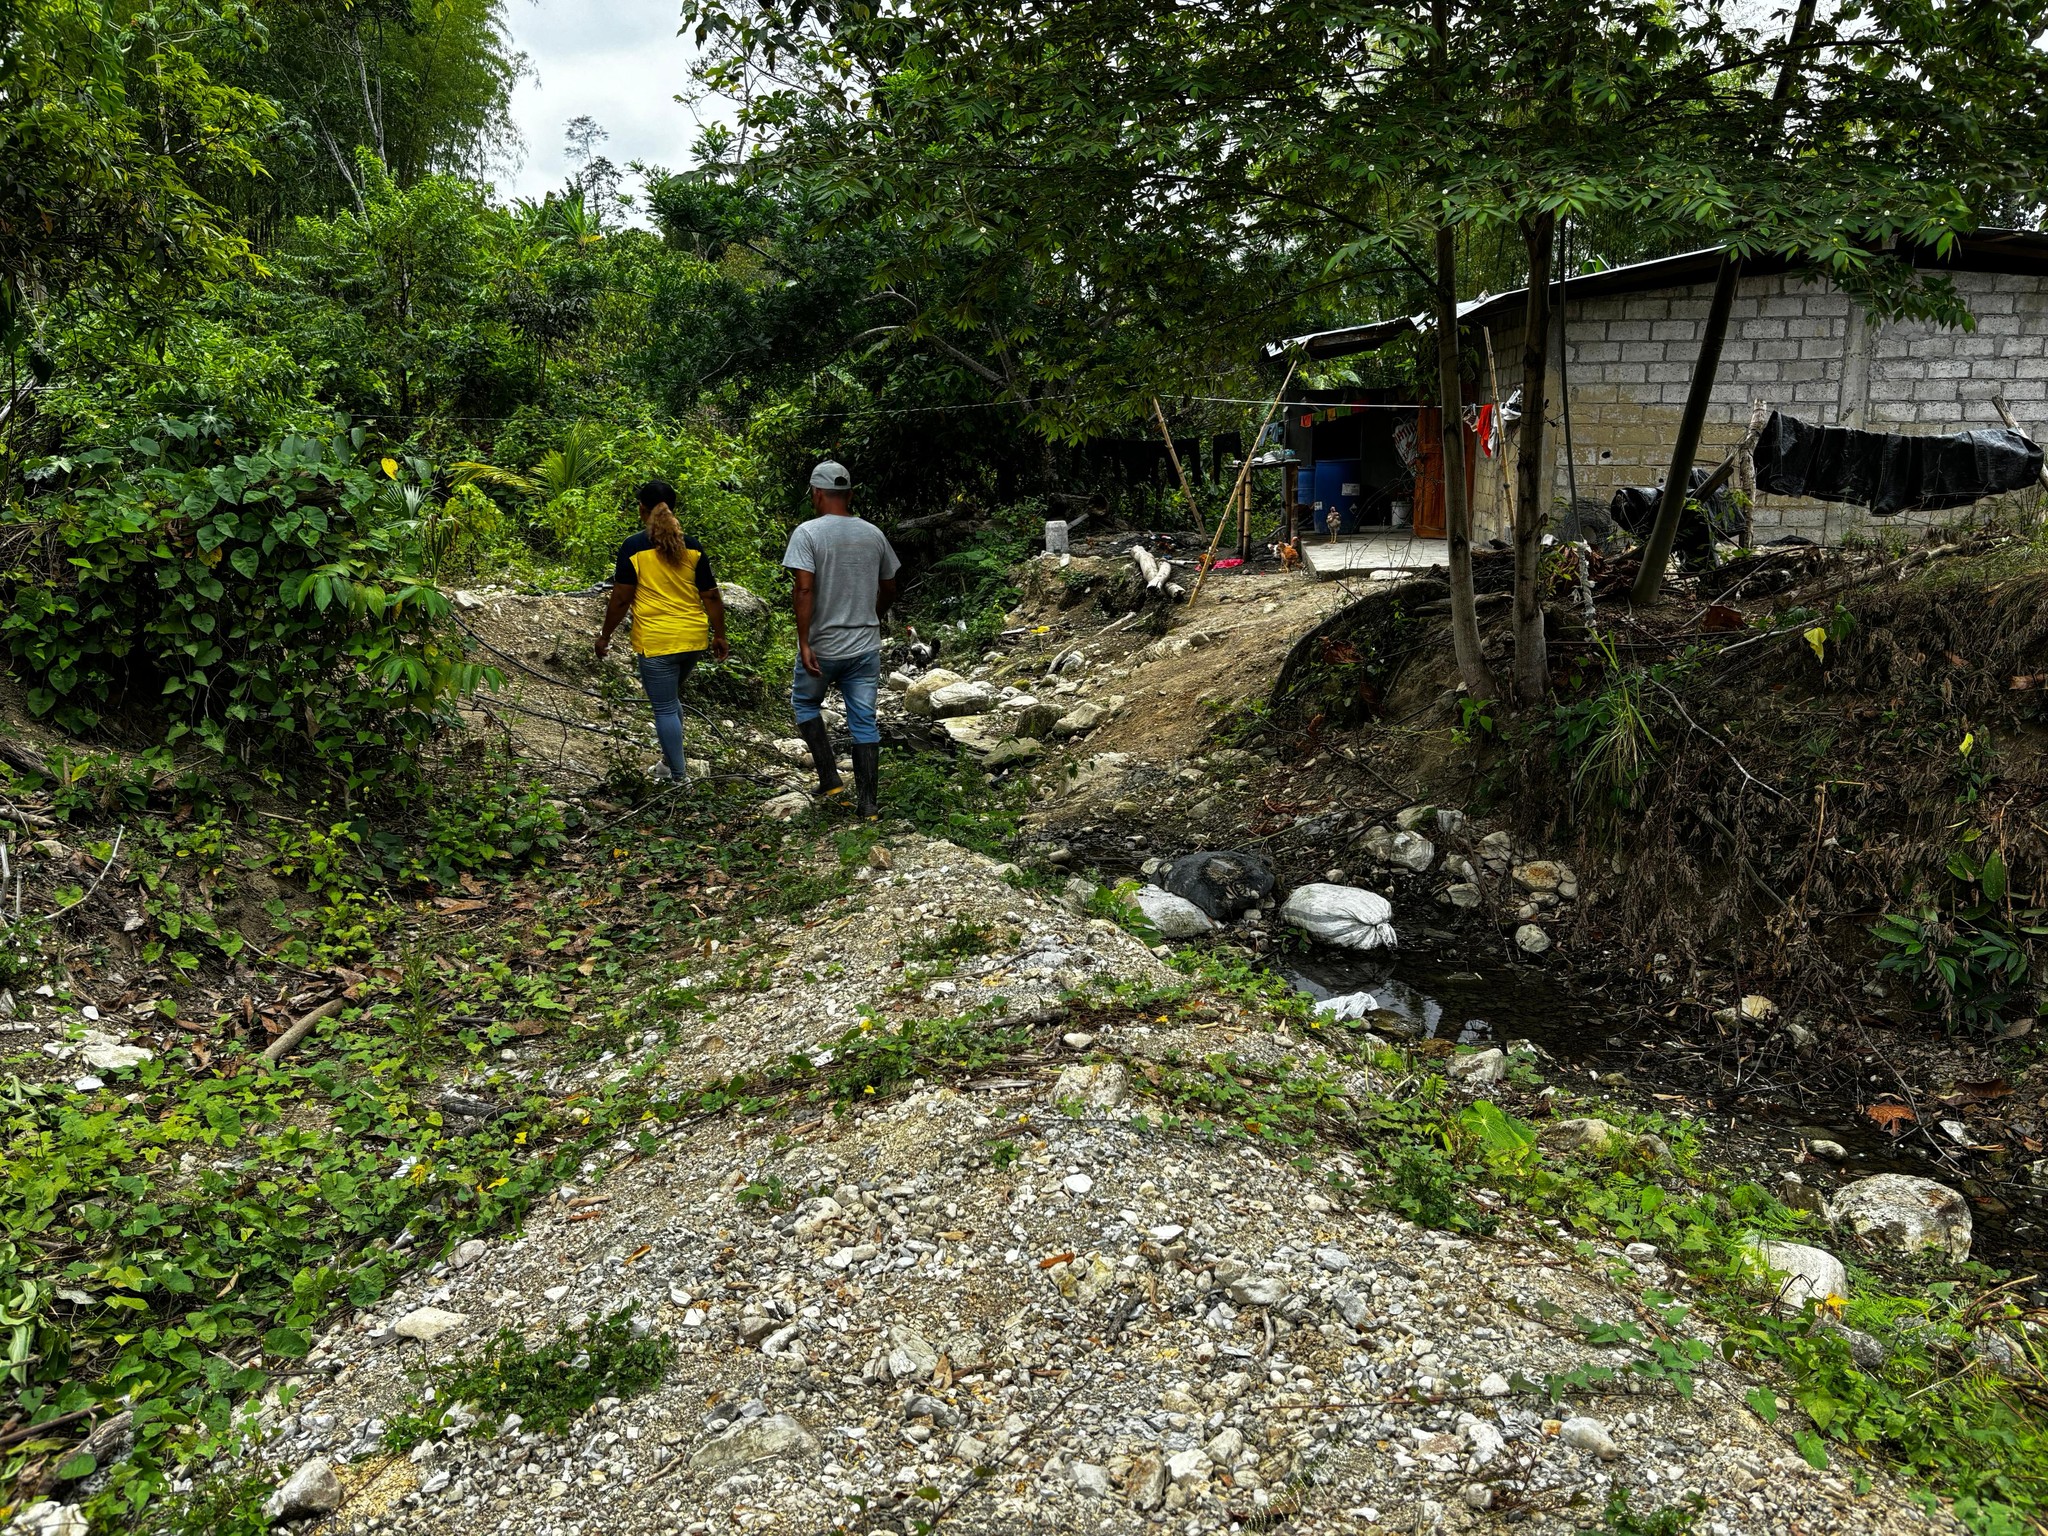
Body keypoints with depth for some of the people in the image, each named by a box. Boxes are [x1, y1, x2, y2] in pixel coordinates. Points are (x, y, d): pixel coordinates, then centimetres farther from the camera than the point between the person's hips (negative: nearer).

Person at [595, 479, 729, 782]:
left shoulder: (633, 547, -9)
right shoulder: (692, 547, 1)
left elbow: (621, 599, -8)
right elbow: (711, 596, 3)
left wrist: (605, 635, 4)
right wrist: (719, 635, 13)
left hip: (656, 642, -5)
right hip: (694, 638, 5)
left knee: (665, 708, 5)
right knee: (672, 699, 26)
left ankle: (679, 775, 9)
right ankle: (671, 757, 35)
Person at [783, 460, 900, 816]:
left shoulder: (807, 533, -10)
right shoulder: (873, 534, 5)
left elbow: (805, 589, -19)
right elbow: (889, 589, 13)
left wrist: (804, 644, -18)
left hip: (823, 647, -3)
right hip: (866, 646, 4)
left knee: (805, 703, 20)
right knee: (864, 723, 7)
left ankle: (829, 779, 12)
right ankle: (869, 802, 9)